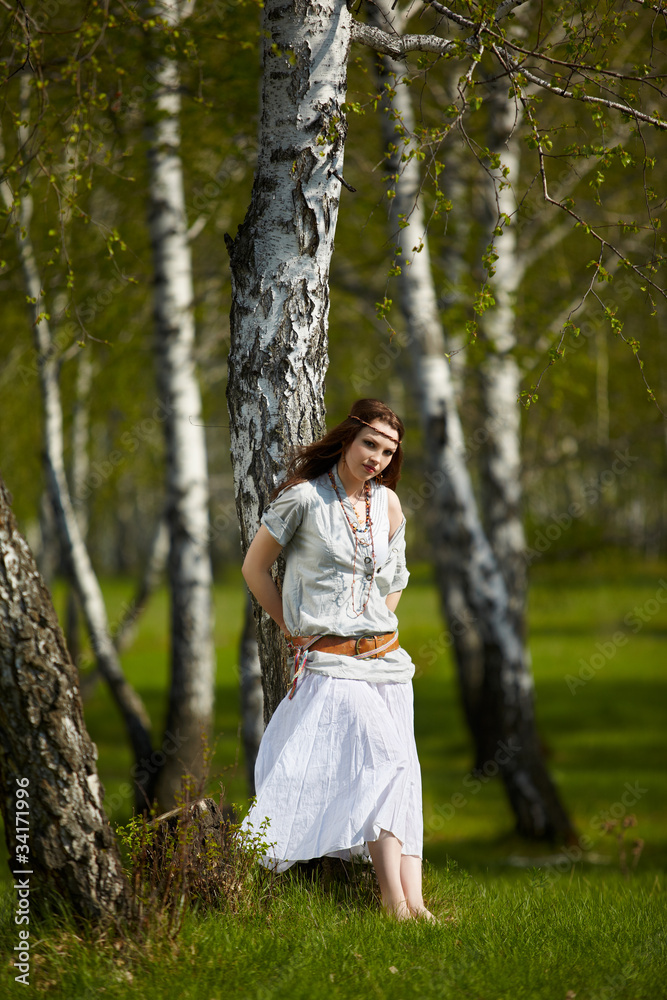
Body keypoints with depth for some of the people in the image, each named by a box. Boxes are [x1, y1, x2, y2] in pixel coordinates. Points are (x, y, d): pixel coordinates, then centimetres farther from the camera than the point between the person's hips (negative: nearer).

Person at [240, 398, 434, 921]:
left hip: (384, 658, 6)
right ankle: (397, 904, -27)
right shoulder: (304, 497, -6)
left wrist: (378, 629, 14)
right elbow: (255, 568, 4)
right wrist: (296, 631, 5)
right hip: (330, 663, -6)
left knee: (402, 778, -3)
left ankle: (413, 902, -7)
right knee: (384, 762, -21)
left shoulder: (387, 503, 10)